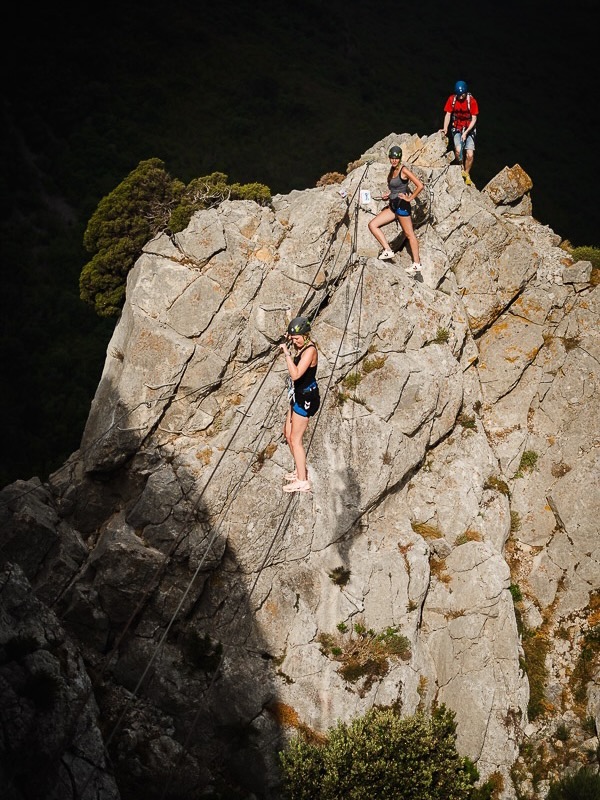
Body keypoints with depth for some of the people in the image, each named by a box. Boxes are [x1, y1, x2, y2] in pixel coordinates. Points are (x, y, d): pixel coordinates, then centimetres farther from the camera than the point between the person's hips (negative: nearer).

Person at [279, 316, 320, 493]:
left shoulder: (310, 350, -23)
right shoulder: (301, 347, 7)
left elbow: (296, 374, -34)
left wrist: (287, 353, -31)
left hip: (307, 397, -10)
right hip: (299, 396, 10)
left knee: (295, 439, -4)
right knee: (288, 433, 21)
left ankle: (302, 481, 4)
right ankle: (300, 470, 34)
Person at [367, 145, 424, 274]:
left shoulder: (403, 170, -14)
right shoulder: (392, 169, 11)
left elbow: (420, 186, -19)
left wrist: (410, 198, -13)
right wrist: (387, 195, 11)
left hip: (402, 206, -9)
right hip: (393, 206, 9)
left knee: (409, 234, -2)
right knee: (372, 225, 3)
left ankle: (417, 264, 4)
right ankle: (388, 250, 2)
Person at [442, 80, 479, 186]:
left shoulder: (472, 101, -15)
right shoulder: (452, 99, -11)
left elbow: (474, 119, -12)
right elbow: (448, 114, -5)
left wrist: (466, 132, -20)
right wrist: (445, 129, -21)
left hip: (469, 129, -1)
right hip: (456, 128, 1)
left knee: (470, 154, -13)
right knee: (458, 150, -25)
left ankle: (467, 174, 12)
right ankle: (462, 168, 2)